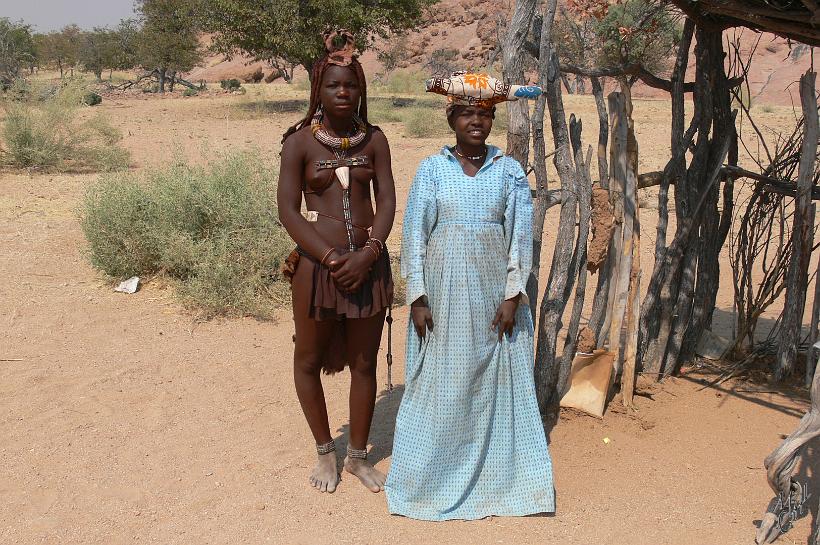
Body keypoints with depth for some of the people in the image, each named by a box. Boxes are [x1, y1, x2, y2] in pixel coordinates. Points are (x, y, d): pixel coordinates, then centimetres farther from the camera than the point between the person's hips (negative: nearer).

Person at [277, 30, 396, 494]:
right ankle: (325, 451, 31)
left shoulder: (374, 140, 4)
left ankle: (359, 455, 27)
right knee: (310, 359, 10)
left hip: (369, 263, 2)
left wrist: (369, 253, -15)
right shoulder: (300, 142, -3)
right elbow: (288, 210, -8)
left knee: (364, 362, 10)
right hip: (317, 264, -2)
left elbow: (387, 200, 1)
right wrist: (332, 258, -16)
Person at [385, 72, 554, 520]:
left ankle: (498, 476, 21)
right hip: (444, 293, 0)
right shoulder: (431, 170, 2)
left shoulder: (510, 171, 3)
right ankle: (434, 477, 20)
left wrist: (513, 297, -8)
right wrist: (417, 297, -7)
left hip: (494, 293, 1)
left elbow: (521, 236, 0)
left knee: (497, 381, 6)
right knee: (440, 382, 5)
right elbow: (414, 235, -1)